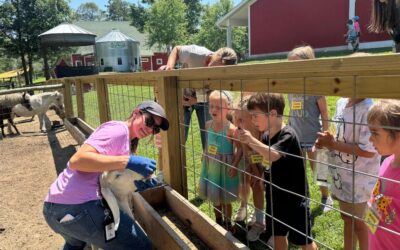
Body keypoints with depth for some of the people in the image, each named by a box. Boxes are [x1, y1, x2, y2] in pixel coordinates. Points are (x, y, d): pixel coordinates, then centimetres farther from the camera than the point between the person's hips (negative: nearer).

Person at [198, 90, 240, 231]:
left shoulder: (231, 129, -23)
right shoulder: (208, 125, -5)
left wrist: (235, 165, -21)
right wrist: (205, 158, 14)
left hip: (225, 167, -6)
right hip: (211, 166, 6)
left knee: (225, 199, 11)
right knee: (214, 197, 21)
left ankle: (227, 224, 34)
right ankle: (218, 222, 43)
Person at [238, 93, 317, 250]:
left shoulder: (287, 135, -23)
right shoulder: (266, 136, 2)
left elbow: (273, 155, -42)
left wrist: (251, 140, -48)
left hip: (294, 197, -7)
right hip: (275, 195, 8)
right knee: (278, 235, 21)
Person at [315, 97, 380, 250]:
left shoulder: (368, 110, -24)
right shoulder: (341, 103, 1)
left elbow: (369, 151, -25)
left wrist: (332, 144, -22)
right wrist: (327, 141, -8)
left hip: (359, 178, -7)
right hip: (342, 173, 7)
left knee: (358, 221, 14)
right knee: (347, 217, 24)